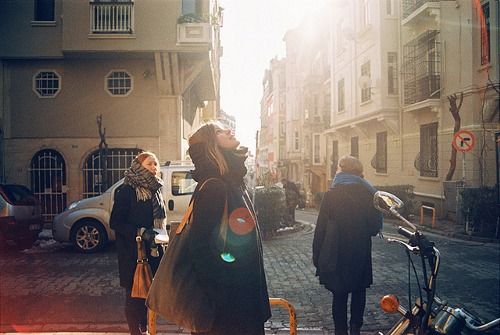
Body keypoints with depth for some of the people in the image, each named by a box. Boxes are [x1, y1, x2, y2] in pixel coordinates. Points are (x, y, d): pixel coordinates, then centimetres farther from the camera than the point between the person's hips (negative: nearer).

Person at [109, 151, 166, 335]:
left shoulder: (155, 189, 9)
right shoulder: (126, 191, -11)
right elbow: (115, 222, -14)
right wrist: (140, 232, -23)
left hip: (152, 250, 6)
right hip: (132, 251, -6)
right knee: (134, 292, 1)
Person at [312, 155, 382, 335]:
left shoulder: (332, 194, -11)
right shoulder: (370, 194, -3)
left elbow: (320, 228, -12)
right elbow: (376, 226, 4)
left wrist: (317, 256, -4)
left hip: (336, 255, -2)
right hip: (361, 253, 3)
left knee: (339, 295, 9)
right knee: (359, 292, 19)